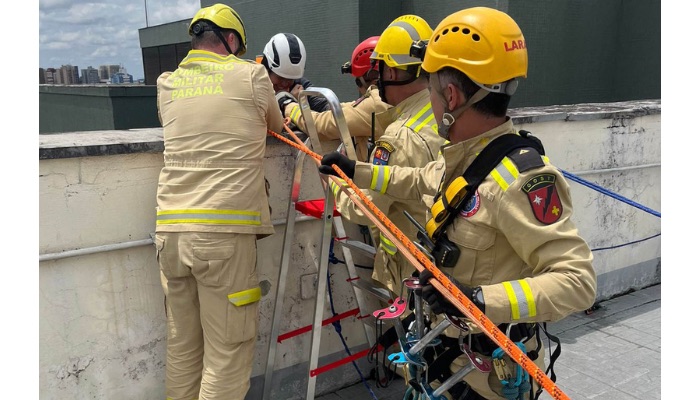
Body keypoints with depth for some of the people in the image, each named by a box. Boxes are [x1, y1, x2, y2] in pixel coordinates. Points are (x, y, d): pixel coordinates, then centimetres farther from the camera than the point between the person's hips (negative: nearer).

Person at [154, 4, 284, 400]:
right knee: (228, 354, 3)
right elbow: (278, 127, 20)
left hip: (169, 231, 5)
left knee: (182, 346, 16)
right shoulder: (252, 75, 4)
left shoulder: (167, 83, 14)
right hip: (224, 232, -5)